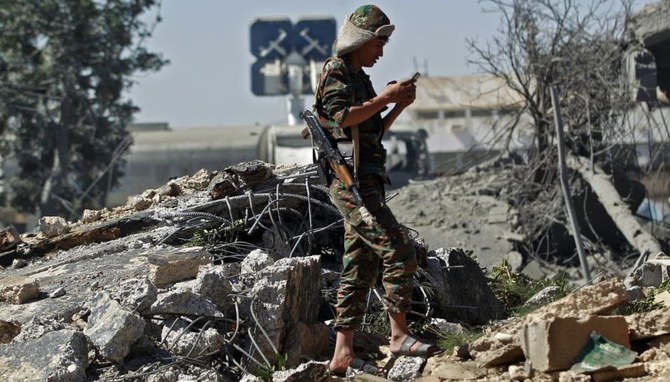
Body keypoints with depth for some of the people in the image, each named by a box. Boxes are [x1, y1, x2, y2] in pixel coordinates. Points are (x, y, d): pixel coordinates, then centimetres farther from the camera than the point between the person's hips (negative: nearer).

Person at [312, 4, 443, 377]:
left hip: (366, 182, 10)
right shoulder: (335, 72, -5)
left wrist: (399, 105, 12)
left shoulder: (359, 78, 22)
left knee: (360, 268, 7)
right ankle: (400, 335, -13)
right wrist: (385, 98, -15)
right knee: (399, 249, -15)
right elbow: (342, 117, -20)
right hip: (351, 180, -10)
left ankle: (343, 353, 7)